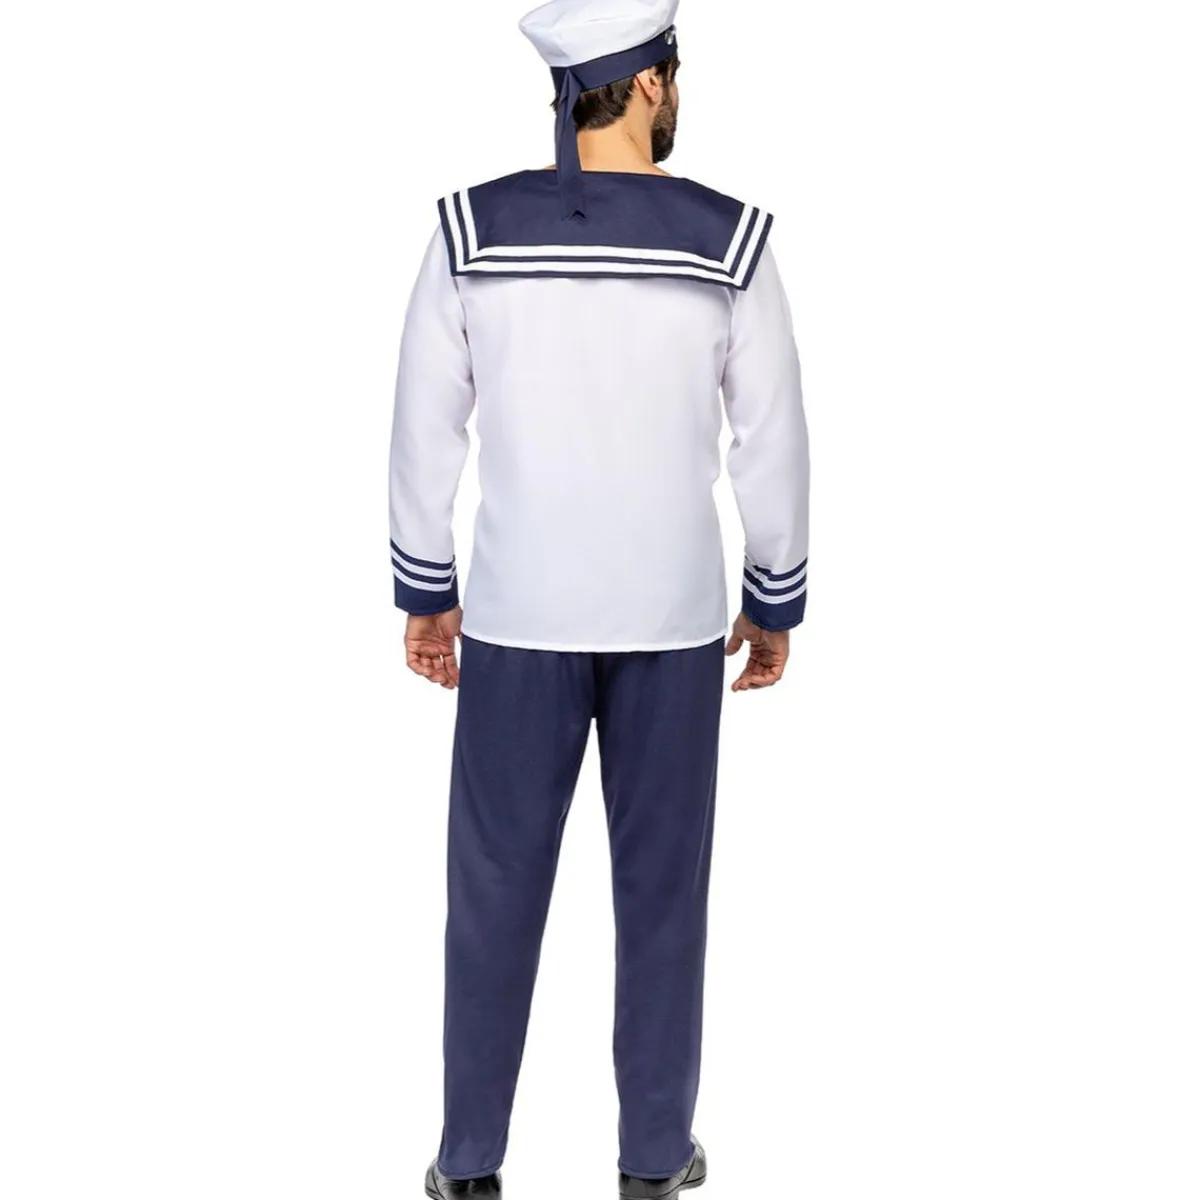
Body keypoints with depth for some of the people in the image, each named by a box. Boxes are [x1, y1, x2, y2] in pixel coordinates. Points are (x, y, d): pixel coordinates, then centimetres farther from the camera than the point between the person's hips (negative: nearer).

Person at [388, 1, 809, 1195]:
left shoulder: (472, 229, -7)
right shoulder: (729, 239, -9)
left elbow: (424, 431, -3)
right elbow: (773, 444, -5)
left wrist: (425, 591, 9)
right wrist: (775, 601, 8)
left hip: (517, 610, 1)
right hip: (671, 614, 0)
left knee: (496, 886, 12)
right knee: (662, 884, 14)